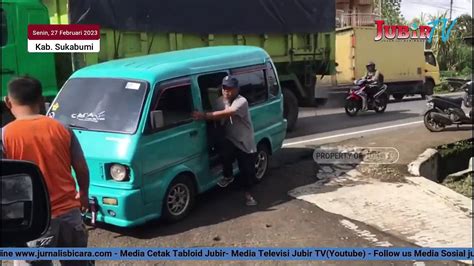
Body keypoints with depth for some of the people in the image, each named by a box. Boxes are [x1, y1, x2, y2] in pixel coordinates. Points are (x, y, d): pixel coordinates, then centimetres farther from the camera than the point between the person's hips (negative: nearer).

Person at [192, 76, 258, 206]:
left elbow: (226, 114, -36)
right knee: (224, 149, -30)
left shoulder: (241, 101, -21)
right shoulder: (219, 101, 0)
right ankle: (228, 176, -4)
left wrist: (204, 115, -40)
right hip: (230, 140, 3)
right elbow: (216, 118, 0)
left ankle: (248, 194, 31)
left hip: (246, 143, -3)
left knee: (247, 170, 3)